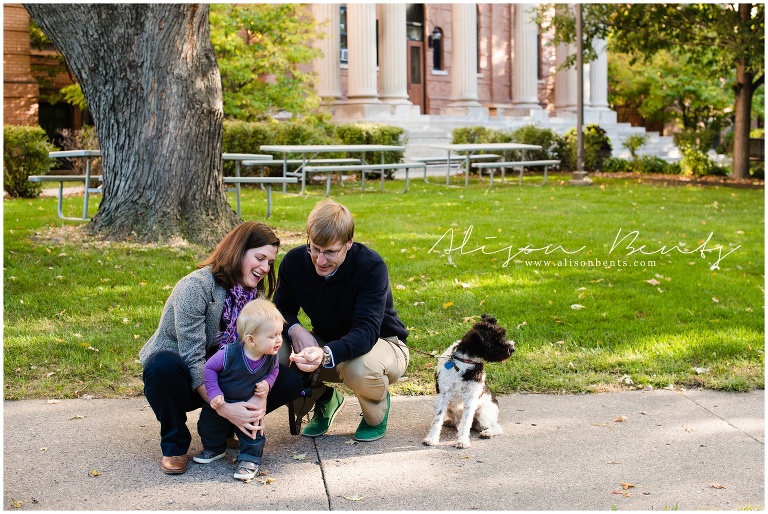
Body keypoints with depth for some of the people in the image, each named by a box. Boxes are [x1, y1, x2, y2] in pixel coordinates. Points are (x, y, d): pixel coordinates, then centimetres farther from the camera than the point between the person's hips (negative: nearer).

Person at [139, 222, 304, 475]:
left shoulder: (255, 293, 0)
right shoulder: (196, 287, -23)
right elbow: (192, 358, -29)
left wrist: (260, 396, -29)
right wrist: (223, 408, -37)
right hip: (181, 380, -6)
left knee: (291, 382, -12)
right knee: (165, 366, -41)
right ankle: (174, 444, -15)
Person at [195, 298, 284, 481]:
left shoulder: (271, 357, -22)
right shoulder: (229, 354, -36)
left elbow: (274, 370, 2)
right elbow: (209, 368, -21)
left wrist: (267, 383, -17)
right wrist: (213, 393, -25)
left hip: (249, 404, 1)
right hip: (221, 403, -1)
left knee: (253, 431, -3)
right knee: (209, 424, 17)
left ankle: (250, 459, 18)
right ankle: (214, 448, 44)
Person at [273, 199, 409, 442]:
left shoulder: (372, 266, -29)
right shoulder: (294, 262, -16)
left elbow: (366, 331, -38)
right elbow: (282, 310, -3)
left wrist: (326, 354, -58)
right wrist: (295, 330, -29)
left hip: (382, 343, -4)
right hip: (326, 342, 4)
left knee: (361, 369, -40)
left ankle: (376, 413, 0)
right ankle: (324, 399, 9)